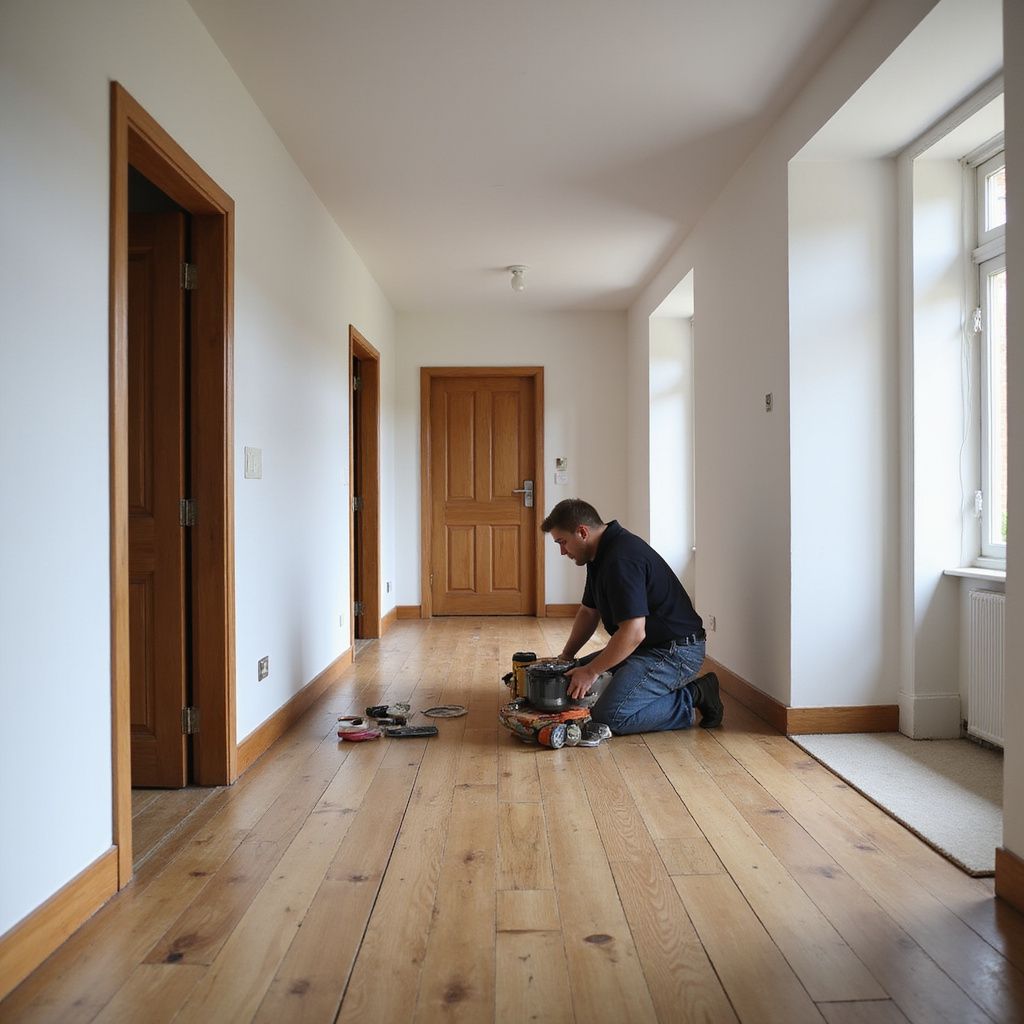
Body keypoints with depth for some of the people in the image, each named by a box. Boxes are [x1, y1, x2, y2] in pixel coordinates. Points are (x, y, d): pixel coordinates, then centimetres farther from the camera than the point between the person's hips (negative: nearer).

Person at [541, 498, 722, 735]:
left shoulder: (621, 559, -25)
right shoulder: (602, 554, 10)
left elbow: (634, 633, -29)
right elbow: (589, 611, 21)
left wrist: (591, 672, -19)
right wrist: (566, 656, 13)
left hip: (676, 651, -11)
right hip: (651, 645, 11)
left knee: (609, 716, -23)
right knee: (576, 674, 14)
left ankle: (692, 698, -5)